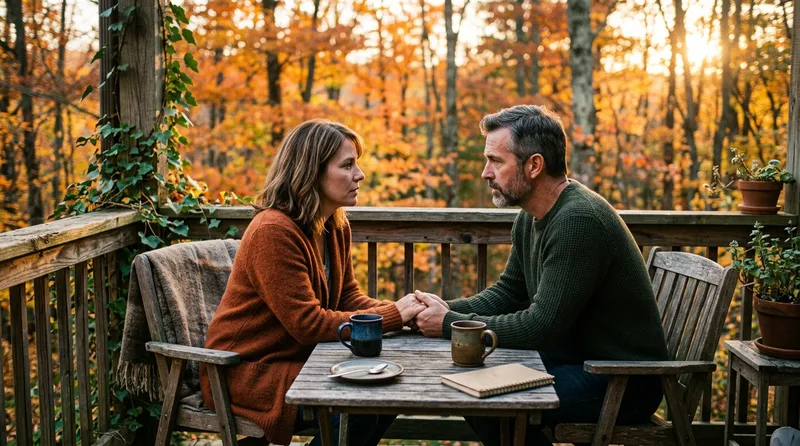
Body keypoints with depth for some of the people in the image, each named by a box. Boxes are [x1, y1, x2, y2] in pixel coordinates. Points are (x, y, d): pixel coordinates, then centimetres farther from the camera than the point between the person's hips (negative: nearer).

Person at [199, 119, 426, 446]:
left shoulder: (336, 227, 5)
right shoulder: (273, 231, -24)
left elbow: (348, 297, 4)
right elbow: (309, 324, -26)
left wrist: (405, 310, -15)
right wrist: (394, 314, -23)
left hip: (298, 358, 9)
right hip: (246, 370, -9)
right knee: (356, 411, -23)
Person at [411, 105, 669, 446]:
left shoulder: (578, 221, -25)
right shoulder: (530, 218, 5)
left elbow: (542, 327, -27)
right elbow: (507, 293, 13)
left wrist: (450, 324, -18)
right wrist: (449, 309, -5)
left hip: (624, 382, -9)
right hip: (577, 359, 9)